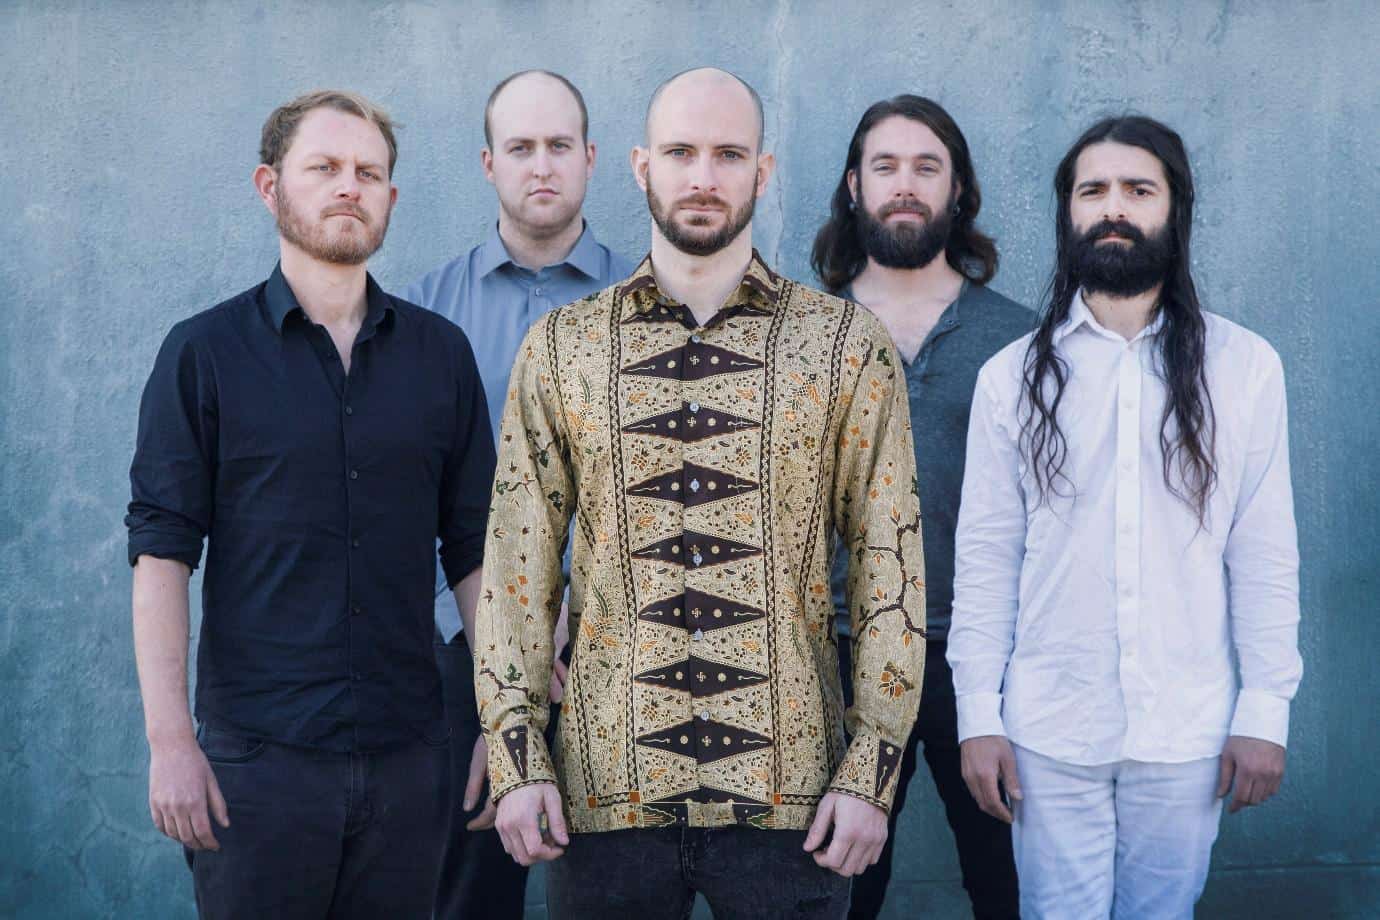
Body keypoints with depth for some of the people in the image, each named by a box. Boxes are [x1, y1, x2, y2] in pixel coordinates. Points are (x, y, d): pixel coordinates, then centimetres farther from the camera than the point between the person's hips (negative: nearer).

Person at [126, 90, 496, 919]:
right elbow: (162, 552, -4)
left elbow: (475, 549, 9)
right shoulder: (205, 352, 1)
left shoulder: (441, 353, 9)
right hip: (258, 756, -2)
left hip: (408, 753, 3)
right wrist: (170, 740, -11)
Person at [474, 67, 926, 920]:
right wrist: (516, 755, -2)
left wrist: (873, 769, -5)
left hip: (787, 791, -1)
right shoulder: (559, 349, 6)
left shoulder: (848, 345, 1)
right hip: (605, 787, 1)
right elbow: (519, 562, 5)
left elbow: (891, 564, 0)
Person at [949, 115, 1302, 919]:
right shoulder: (1013, 374, 1)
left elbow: (1266, 554, 0)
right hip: (1050, 732, 0)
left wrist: (1266, 710, -4)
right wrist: (978, 715, -3)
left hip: (1187, 733, 0)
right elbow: (986, 556, 1)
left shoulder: (1245, 366, -1)